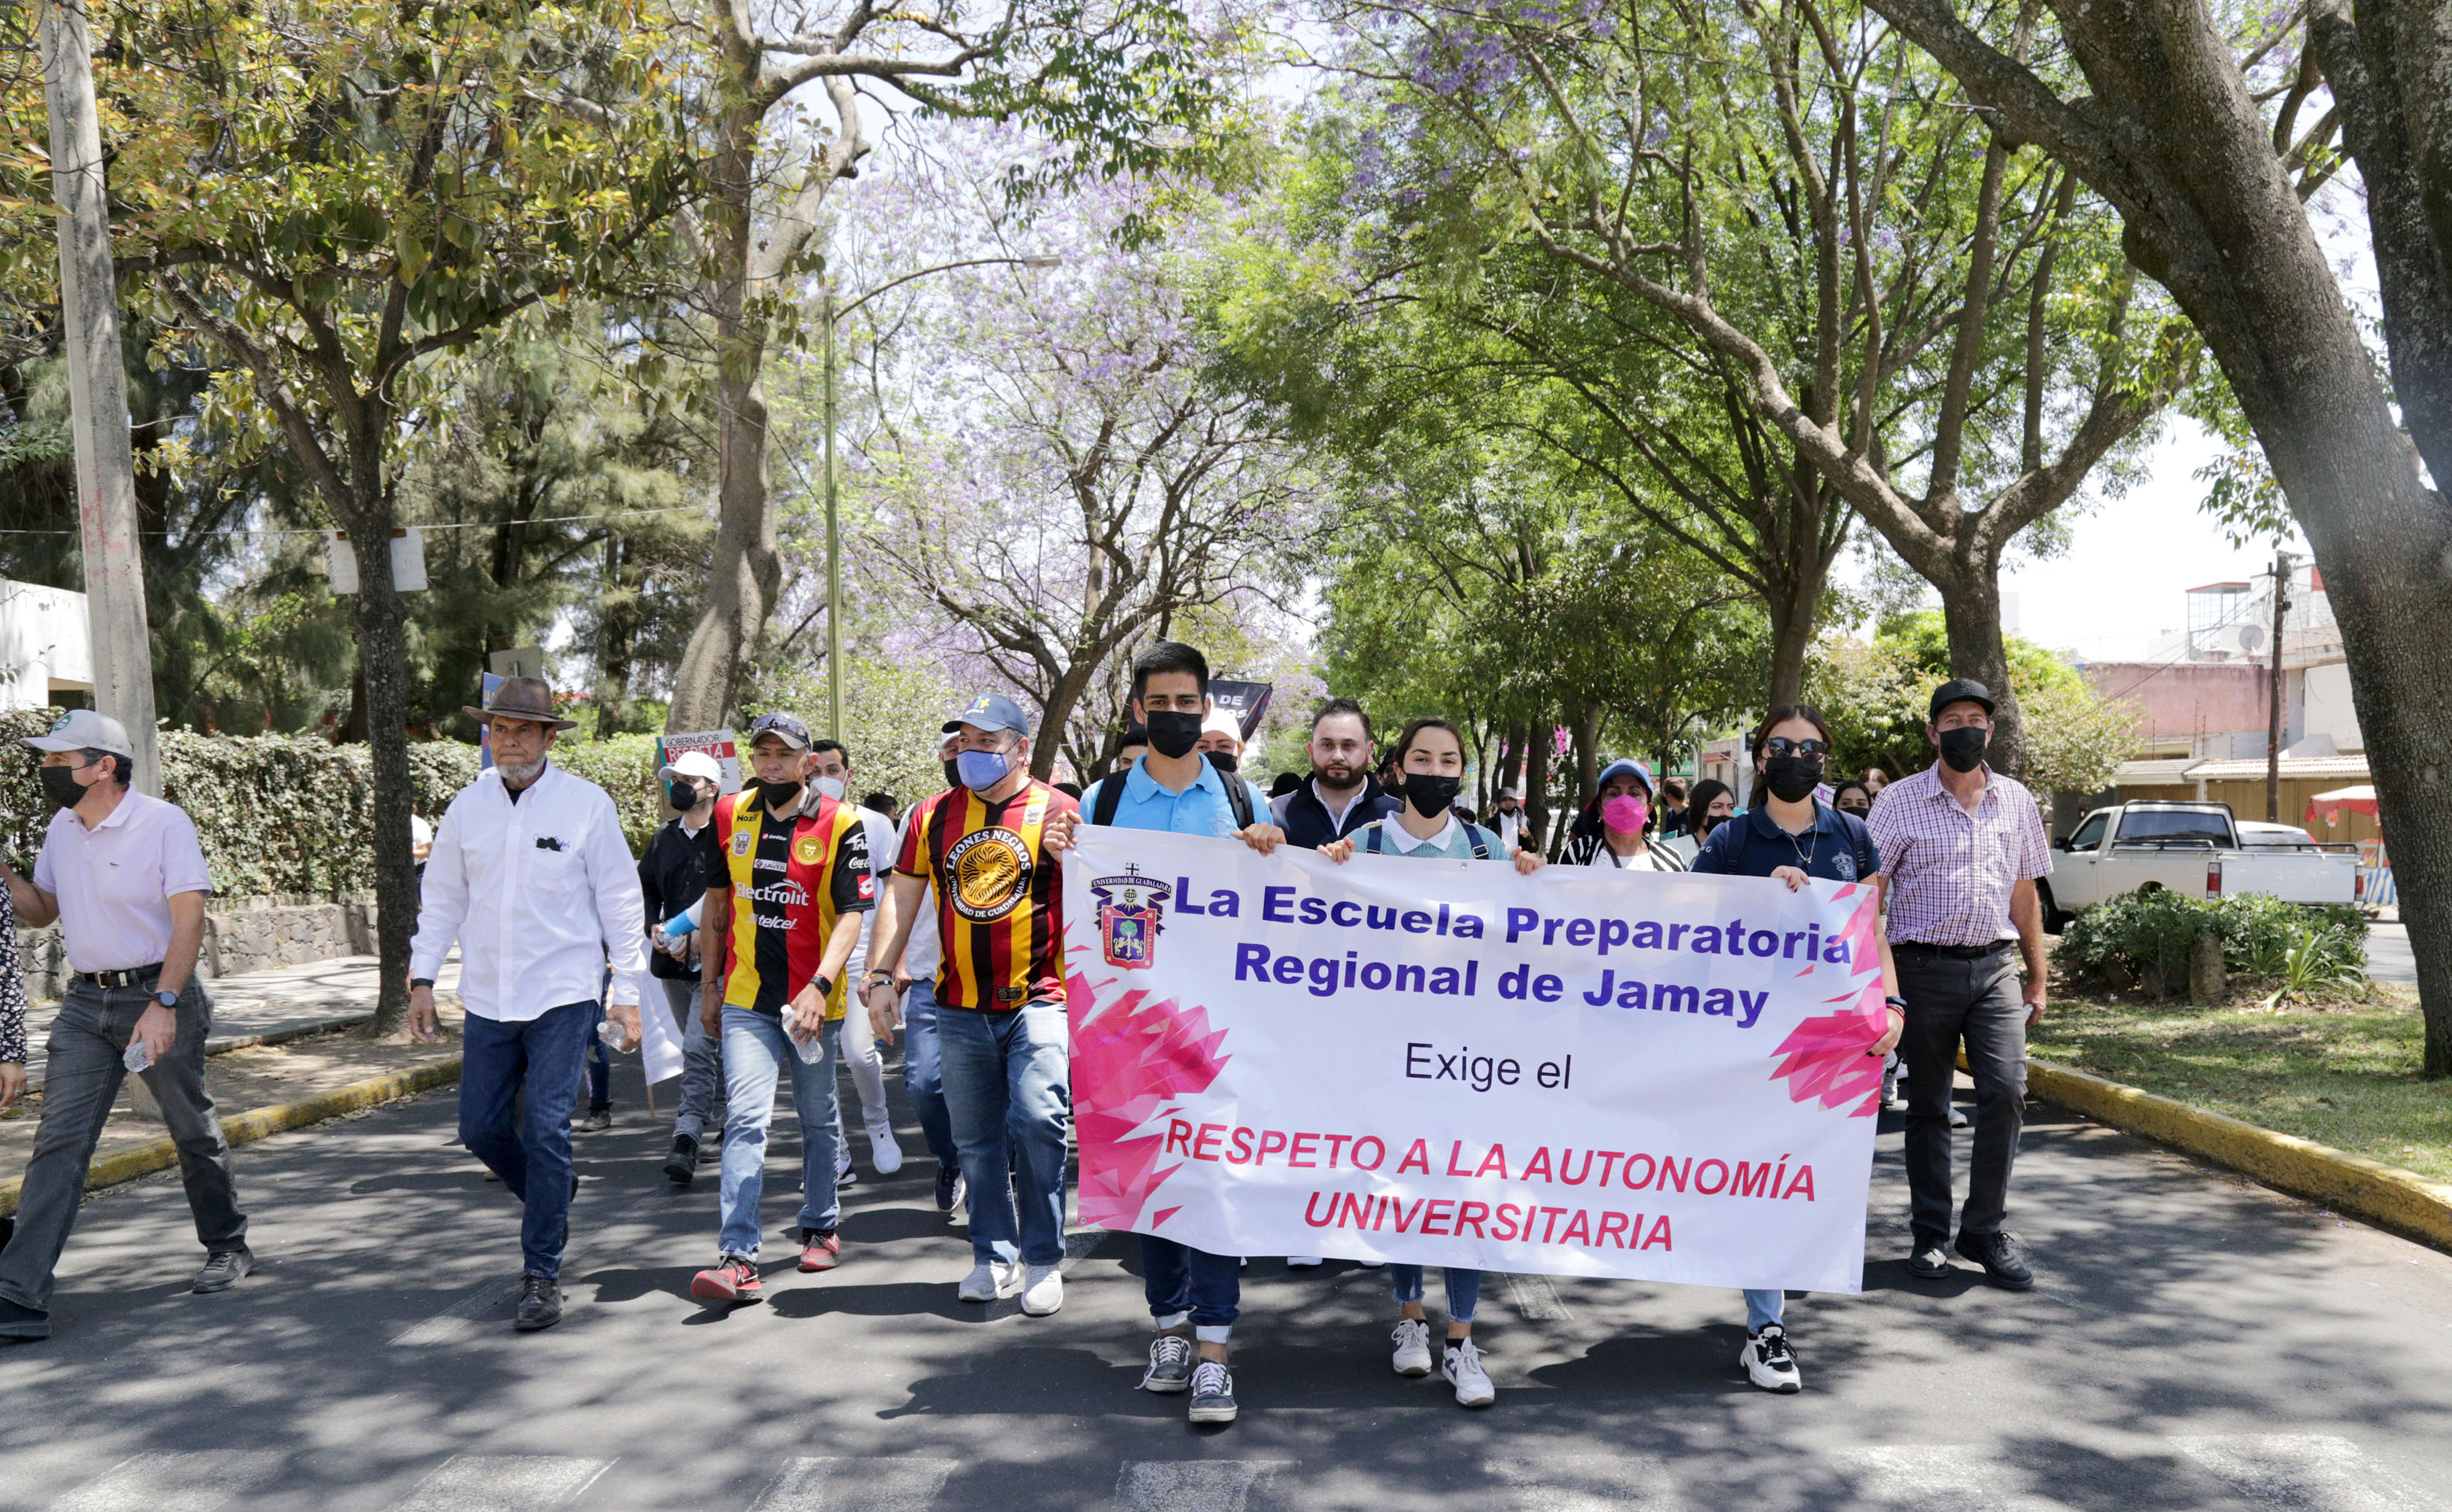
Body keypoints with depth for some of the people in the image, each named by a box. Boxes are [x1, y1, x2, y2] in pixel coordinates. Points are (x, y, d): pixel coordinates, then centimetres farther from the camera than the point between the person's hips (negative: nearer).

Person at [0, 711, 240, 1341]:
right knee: (58, 1145, -3)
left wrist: (163, 1005, -28)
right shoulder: (61, 829, 8)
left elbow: (189, 919, -19)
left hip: (159, 993, -5)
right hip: (85, 1004, 5)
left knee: (195, 1133, 9)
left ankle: (227, 1249, 27)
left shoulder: (163, 823, -13)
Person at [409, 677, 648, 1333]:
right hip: (487, 996, 4)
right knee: (480, 1128, 7)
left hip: (562, 992, -4)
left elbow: (621, 902, 0)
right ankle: (551, 1195, 36)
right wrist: (422, 979, 8)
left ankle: (542, 1273, 4)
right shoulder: (468, 806, 5)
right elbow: (441, 900, 14)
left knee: (545, 1128, -8)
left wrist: (627, 990, -2)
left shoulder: (587, 804, -4)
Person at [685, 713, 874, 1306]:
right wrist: (709, 982, 15)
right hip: (746, 1000, 1)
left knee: (818, 1119, 15)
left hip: (813, 1001, -1)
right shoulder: (730, 817, 4)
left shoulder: (840, 824, -8)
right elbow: (717, 901, 15)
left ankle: (820, 1227, 33)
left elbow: (851, 915, -13)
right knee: (745, 1120, -10)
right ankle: (737, 1256, -13)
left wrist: (820, 986, -25)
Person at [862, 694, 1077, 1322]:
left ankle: (1043, 1259, 1)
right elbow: (902, 897, 12)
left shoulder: (1056, 811, -2)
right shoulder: (933, 817, 9)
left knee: (1037, 1122, -15)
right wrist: (881, 976, 6)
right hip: (961, 1007, 4)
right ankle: (993, 1257, 25)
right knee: (977, 1140, 11)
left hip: (1038, 1000, -4)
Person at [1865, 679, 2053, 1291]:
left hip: (1995, 967, 2)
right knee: (1927, 1106, 6)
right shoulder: (1899, 802, 0)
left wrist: (2037, 979, 13)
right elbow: (1870, 896, -2)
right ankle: (1929, 1235, 17)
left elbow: (2025, 895, 15)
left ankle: (1984, 1228, 7)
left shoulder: (2016, 801, 10)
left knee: (2007, 1090, -8)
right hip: (1924, 967, -2)